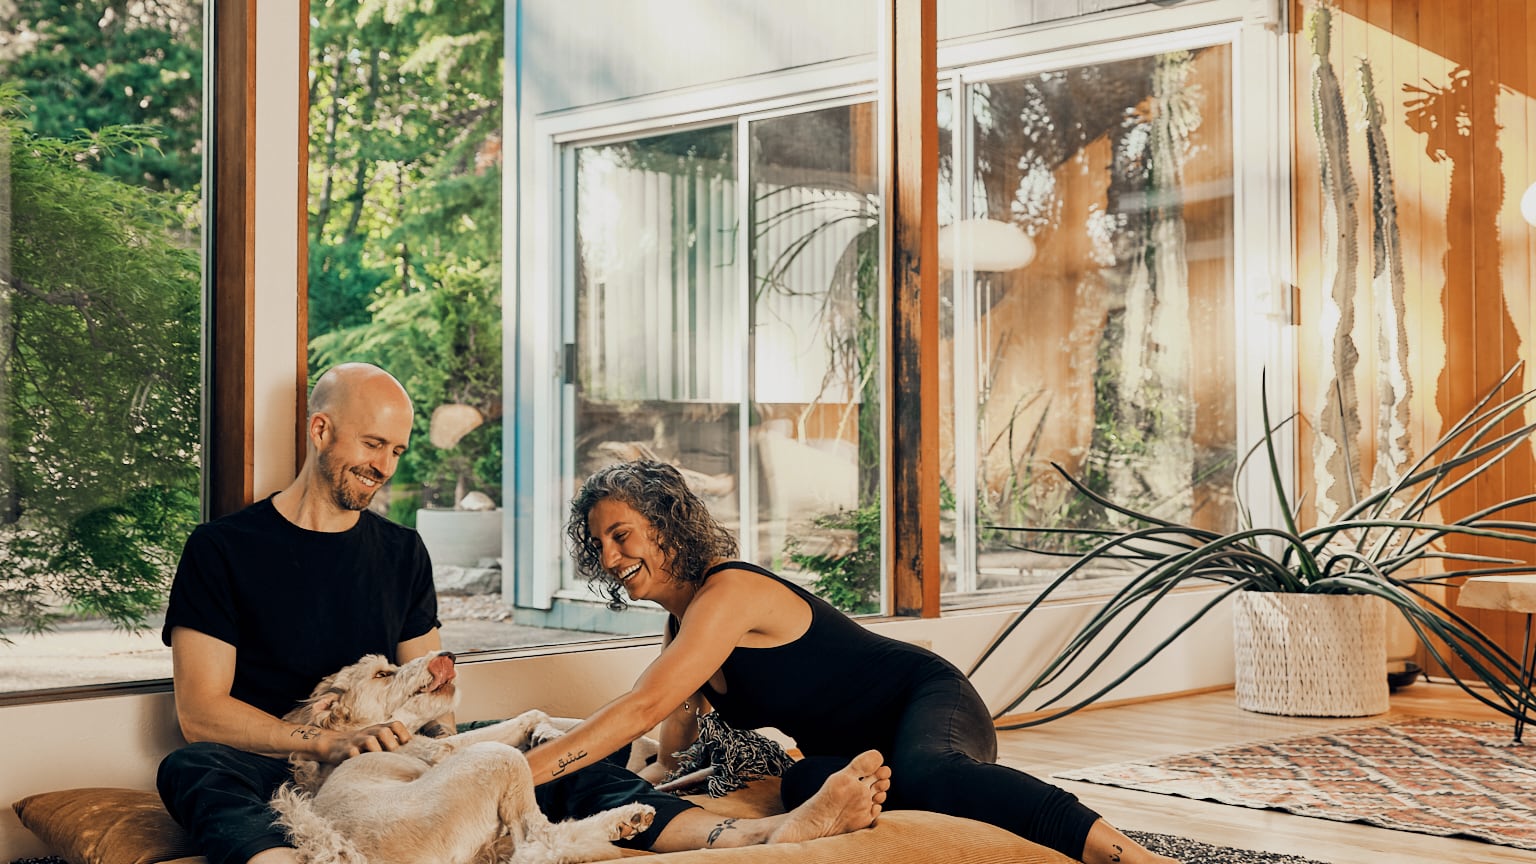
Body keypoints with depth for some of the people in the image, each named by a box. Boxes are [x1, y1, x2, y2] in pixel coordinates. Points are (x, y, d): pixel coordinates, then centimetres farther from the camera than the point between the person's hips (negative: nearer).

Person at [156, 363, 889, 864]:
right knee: (191, 770, -37)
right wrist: (328, 743, -22)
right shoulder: (223, 548, 1)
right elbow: (200, 710, -7)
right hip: (277, 776, -3)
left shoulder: (401, 551, 16)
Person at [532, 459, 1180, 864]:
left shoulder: (730, 592, -20)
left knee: (928, 775, -43)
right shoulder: (682, 625, 10)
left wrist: (520, 771, -30)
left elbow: (644, 708, -29)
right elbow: (670, 745, 15)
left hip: (929, 706, -7)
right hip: (858, 753, 7)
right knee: (807, 785, -30)